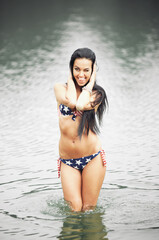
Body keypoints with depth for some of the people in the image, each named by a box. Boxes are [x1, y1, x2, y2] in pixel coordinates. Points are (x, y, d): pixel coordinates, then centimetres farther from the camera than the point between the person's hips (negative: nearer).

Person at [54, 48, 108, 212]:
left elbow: (81, 105, -19)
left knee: (89, 209, 2)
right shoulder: (60, 88, 6)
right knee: (74, 210, -6)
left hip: (92, 158, -1)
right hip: (67, 161, 1)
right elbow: (71, 101, -16)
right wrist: (71, 80, 1)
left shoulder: (97, 94, 3)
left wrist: (90, 83, -5)